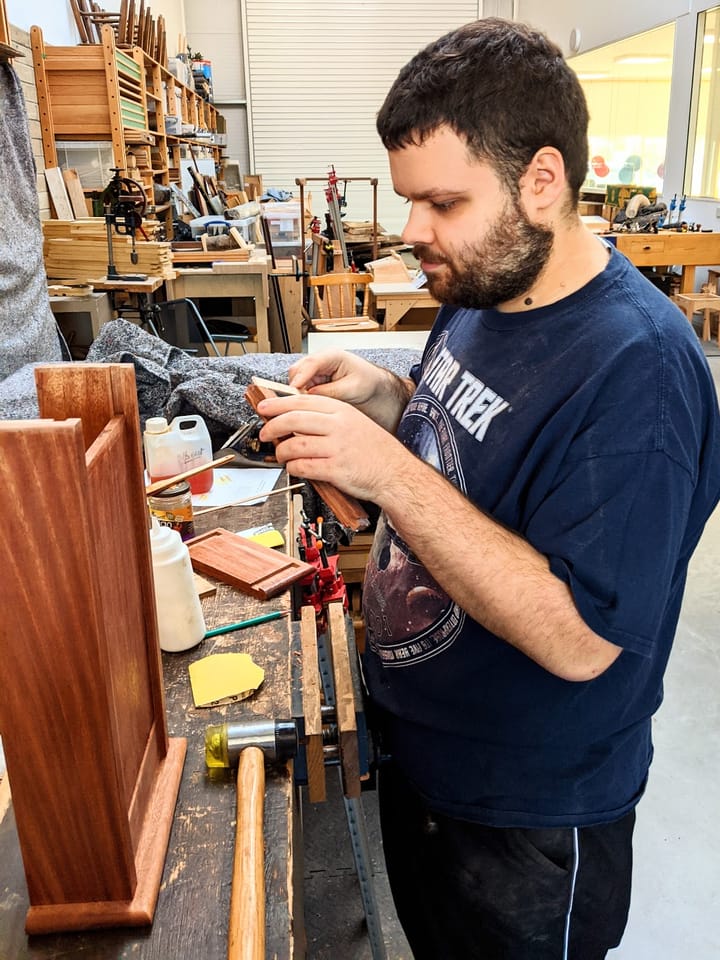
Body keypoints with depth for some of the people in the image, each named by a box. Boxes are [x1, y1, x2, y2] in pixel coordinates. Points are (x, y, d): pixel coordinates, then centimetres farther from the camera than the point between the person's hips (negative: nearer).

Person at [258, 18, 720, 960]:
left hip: (528, 820, -7)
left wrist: (390, 473, -35)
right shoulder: (479, 293, -2)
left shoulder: (638, 367, -29)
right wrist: (389, 397, -9)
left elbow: (580, 640, -31)